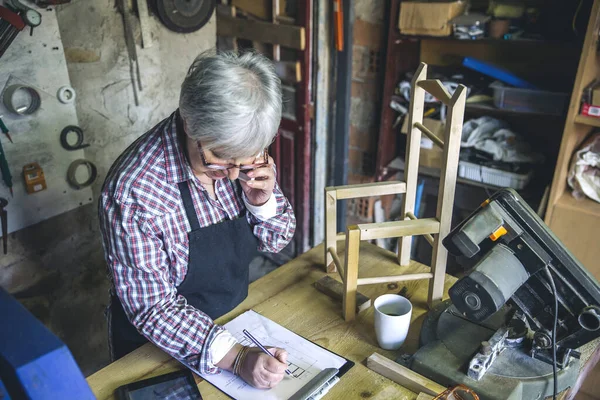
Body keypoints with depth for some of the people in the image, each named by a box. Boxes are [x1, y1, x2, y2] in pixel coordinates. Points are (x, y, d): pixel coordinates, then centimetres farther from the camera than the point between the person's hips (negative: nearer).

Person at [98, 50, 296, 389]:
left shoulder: (244, 152, -12)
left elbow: (276, 239, -1)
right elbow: (153, 307, -22)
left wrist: (263, 201, -20)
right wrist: (236, 357, -31)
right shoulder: (133, 190, -27)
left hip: (236, 320, 3)